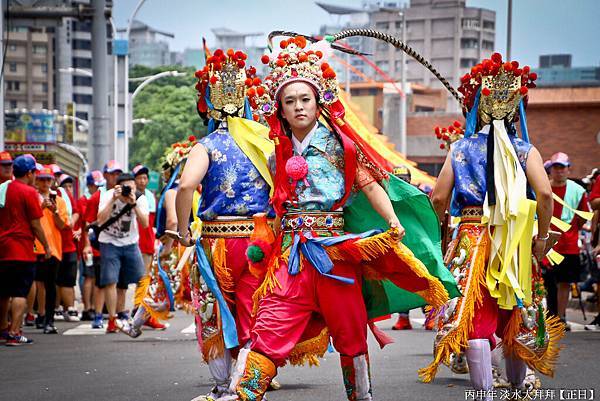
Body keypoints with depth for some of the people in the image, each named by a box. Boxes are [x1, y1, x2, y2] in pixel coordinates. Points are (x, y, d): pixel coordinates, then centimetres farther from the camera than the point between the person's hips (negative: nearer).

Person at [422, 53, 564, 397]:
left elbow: (439, 198, -1)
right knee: (516, 319, 17)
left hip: (471, 238, -1)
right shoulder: (525, 150, 0)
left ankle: (485, 392, -14)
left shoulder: (461, 149, 3)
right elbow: (545, 192, -13)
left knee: (474, 317, -4)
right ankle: (518, 386, 31)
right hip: (516, 243, 1)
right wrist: (542, 236, -2)